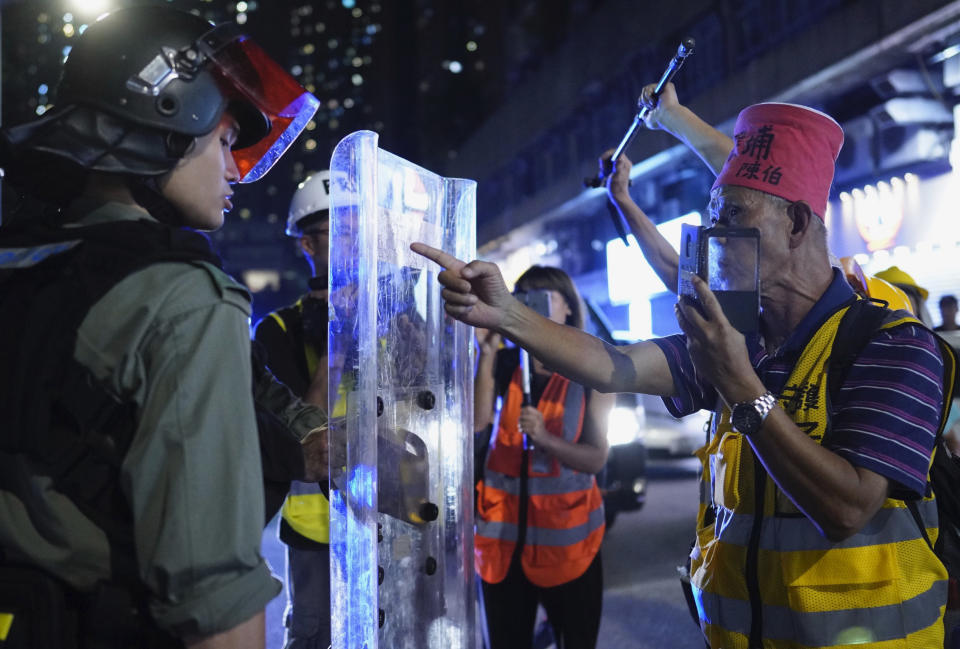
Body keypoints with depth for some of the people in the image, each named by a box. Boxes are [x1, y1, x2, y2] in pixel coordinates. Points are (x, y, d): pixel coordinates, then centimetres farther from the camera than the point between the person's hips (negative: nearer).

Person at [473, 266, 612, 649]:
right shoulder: (504, 365, 6)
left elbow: (596, 458, -7)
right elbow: (477, 421, -11)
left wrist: (545, 439, -23)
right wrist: (486, 354, -13)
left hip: (566, 529, -2)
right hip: (503, 525, 2)